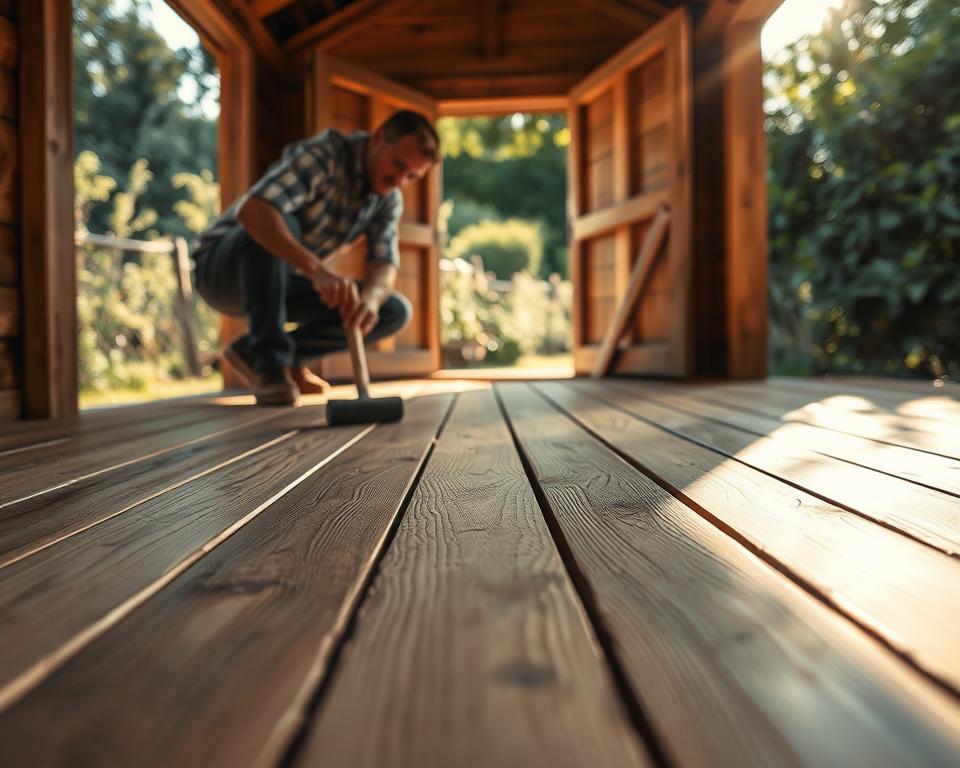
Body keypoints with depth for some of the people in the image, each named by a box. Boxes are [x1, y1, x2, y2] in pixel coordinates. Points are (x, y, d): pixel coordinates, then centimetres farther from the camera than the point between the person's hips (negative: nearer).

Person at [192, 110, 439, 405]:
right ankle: (270, 365, -25)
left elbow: (384, 266, -14)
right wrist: (318, 271, -53)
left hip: (279, 282, 6)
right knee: (279, 223, -38)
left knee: (395, 311, -8)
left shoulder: (389, 199, -2)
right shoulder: (323, 154, -24)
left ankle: (255, 350, -1)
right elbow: (251, 211, -40)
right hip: (223, 269, -6)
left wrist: (369, 299, -38)